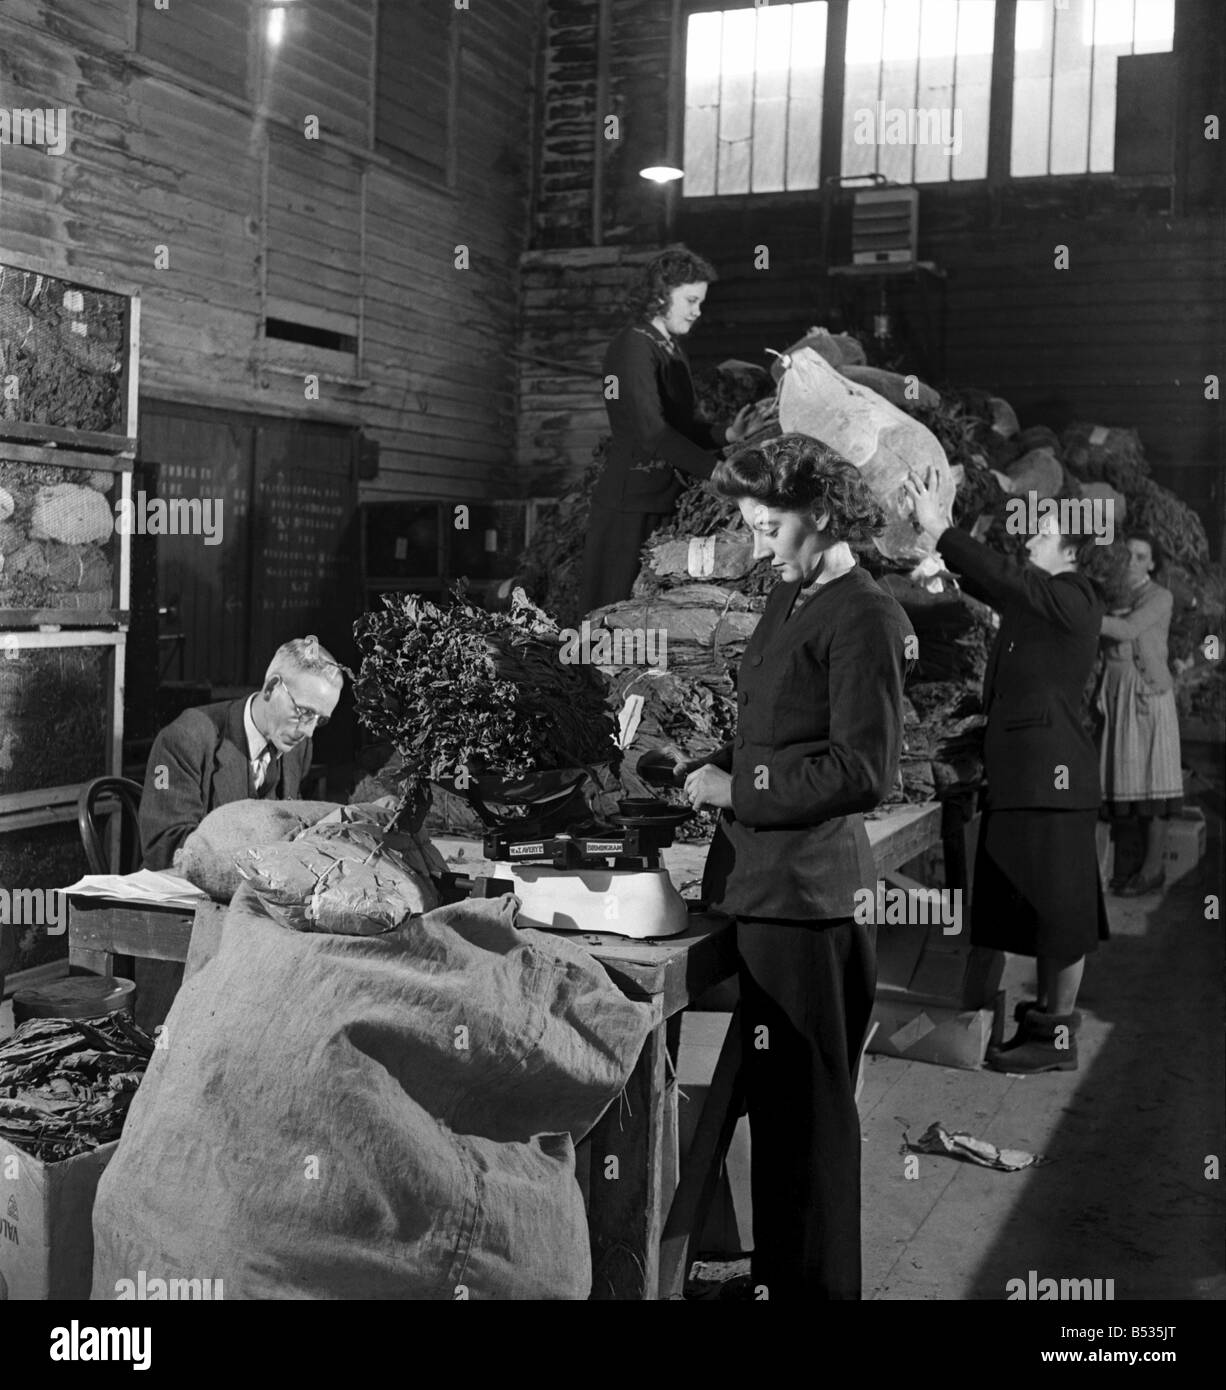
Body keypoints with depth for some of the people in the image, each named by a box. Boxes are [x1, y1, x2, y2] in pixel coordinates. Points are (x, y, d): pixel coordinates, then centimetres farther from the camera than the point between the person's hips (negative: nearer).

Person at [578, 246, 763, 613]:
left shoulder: (672, 348, 15)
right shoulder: (634, 347, -14)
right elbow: (652, 432, -23)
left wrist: (727, 434, -1)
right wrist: (716, 471, -25)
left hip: (663, 500, 9)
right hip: (629, 504, -9)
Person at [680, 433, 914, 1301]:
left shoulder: (863, 618, -13)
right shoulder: (790, 602, 15)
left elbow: (865, 771, -19)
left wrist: (737, 792, -13)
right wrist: (714, 767, 5)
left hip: (810, 890, -9)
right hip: (764, 883, 9)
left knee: (809, 1108, 1)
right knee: (775, 1100, 18)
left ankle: (817, 1282, 14)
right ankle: (778, 1270, 32)